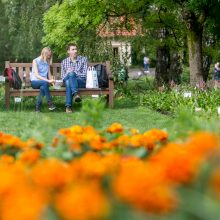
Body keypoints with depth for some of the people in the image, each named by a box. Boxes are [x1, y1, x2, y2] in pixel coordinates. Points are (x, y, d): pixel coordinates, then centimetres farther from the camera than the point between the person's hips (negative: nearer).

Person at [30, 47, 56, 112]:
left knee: (43, 87, -36)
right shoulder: (35, 61, -2)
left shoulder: (47, 62, 15)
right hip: (35, 82, -4)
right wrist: (48, 80, -24)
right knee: (45, 82, -38)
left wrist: (52, 81, -8)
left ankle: (38, 107, -36)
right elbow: (37, 75, -13)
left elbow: (49, 75, 16)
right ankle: (50, 103, -39)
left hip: (44, 82, 4)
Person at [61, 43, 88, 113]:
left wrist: (74, 73, -11)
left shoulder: (83, 59, 9)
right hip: (68, 80, 1)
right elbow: (63, 77, 11)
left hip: (81, 82, -1)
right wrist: (67, 73, -11)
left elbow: (85, 74, 0)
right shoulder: (64, 62, 15)